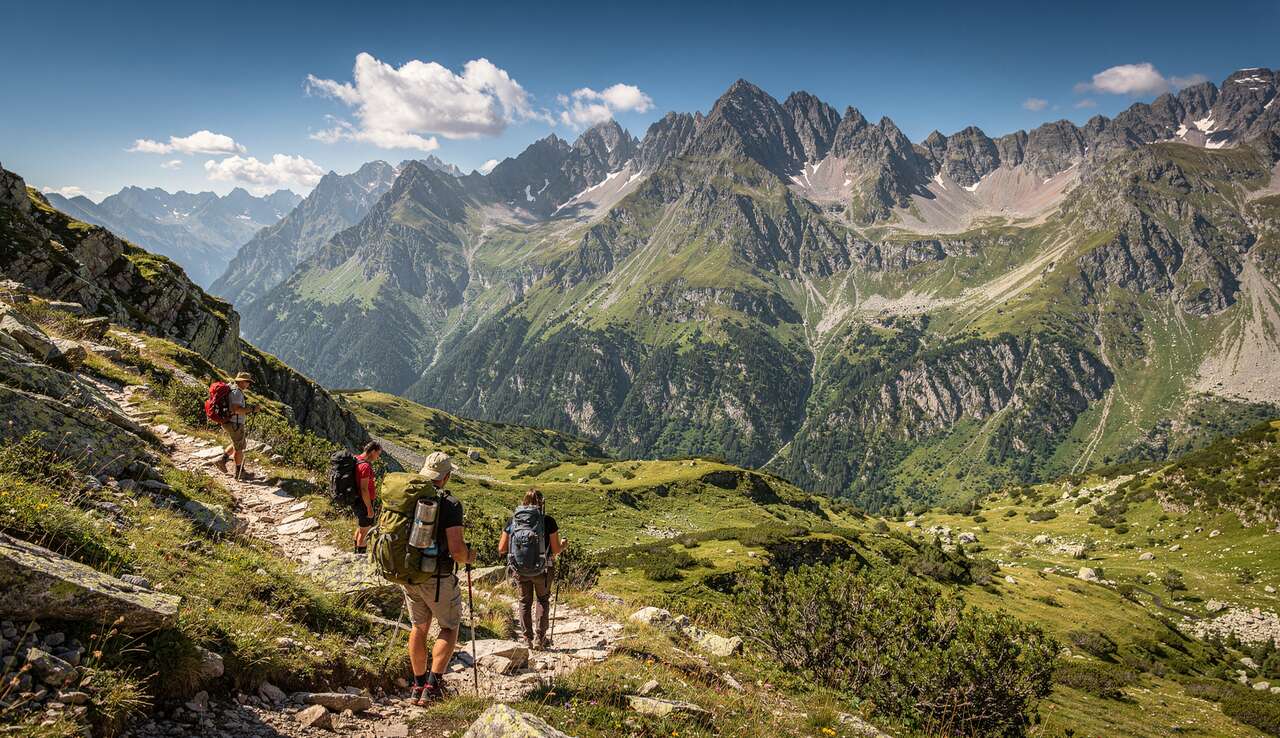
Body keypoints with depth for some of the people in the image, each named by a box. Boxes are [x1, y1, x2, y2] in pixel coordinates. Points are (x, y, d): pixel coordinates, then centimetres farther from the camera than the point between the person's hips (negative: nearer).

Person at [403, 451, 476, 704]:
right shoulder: (450, 504, -17)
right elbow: (456, 549, -22)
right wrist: (468, 557, 0)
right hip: (437, 578, -5)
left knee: (419, 626, 21)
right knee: (449, 627, 13)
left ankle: (418, 685, 27)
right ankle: (433, 685, 2)